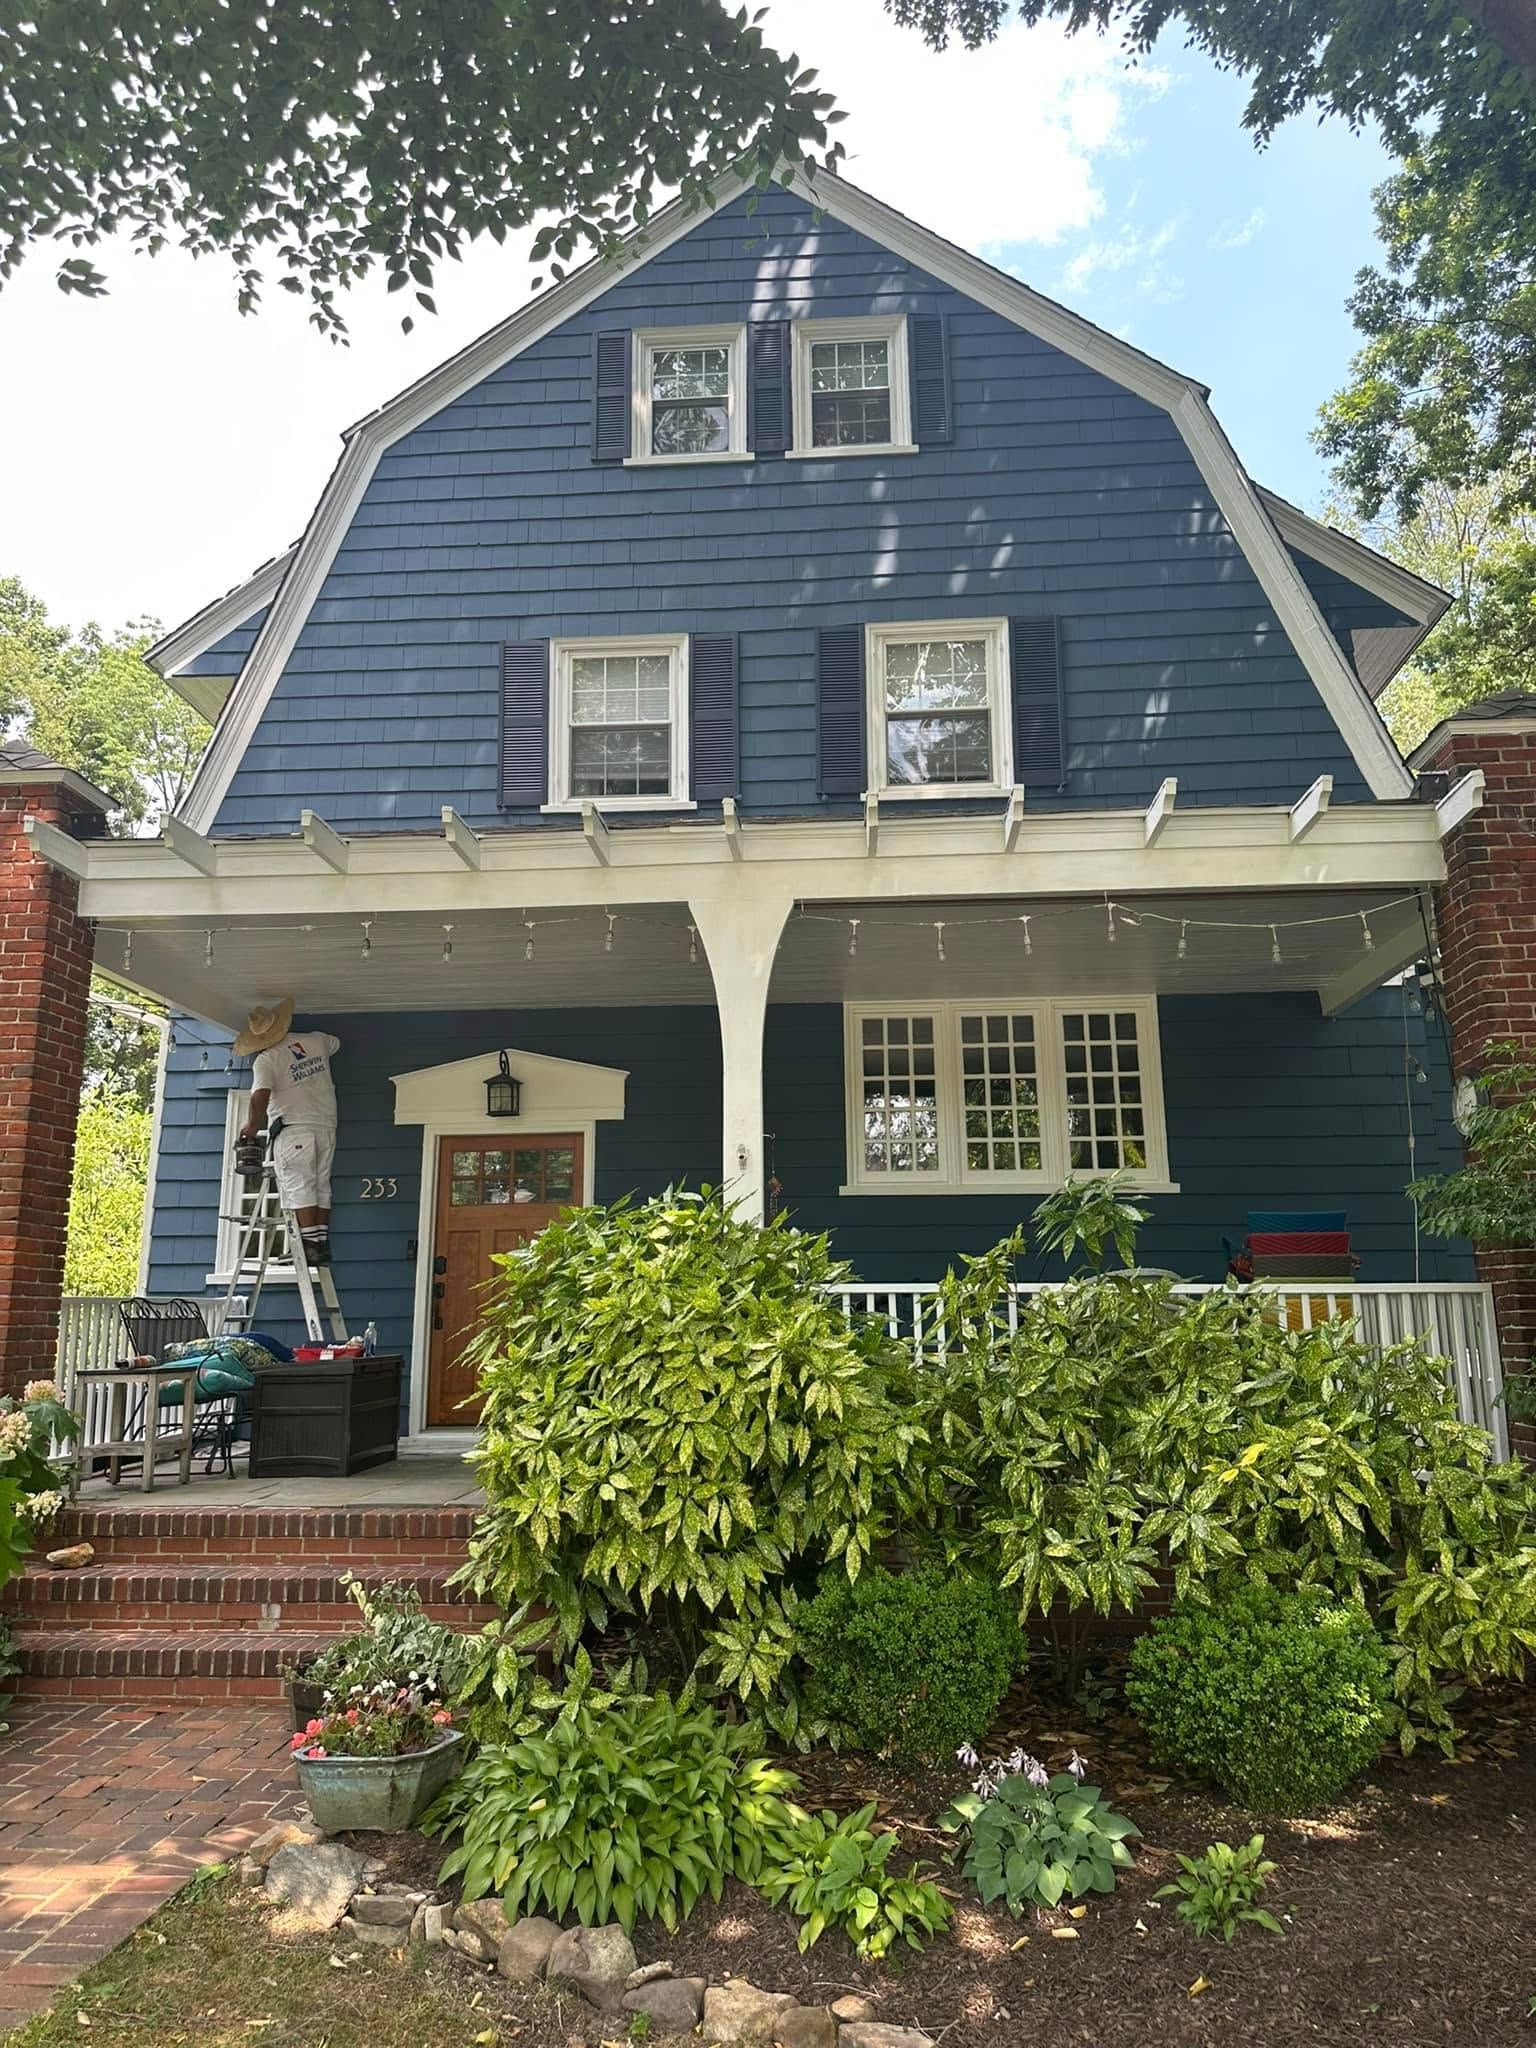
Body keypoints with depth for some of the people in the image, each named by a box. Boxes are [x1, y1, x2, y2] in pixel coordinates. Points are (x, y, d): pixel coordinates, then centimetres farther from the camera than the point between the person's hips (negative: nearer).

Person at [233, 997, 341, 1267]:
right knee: (321, 1187, 9)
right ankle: (323, 1244, 7)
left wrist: (253, 1126, -1)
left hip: (294, 1128, -5)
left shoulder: (266, 1060, -4)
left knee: (298, 1187, -5)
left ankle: (310, 1244, -12)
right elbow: (336, 1043, 35)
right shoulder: (316, 1040, 11)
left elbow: (260, 1097, -17)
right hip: (326, 1126, 6)